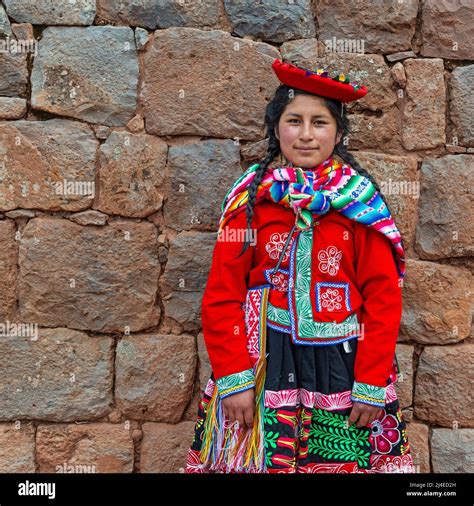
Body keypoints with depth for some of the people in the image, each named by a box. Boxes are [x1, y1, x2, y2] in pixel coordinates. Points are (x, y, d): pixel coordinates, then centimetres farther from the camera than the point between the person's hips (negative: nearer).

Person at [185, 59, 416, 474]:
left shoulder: (361, 201, -3)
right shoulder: (250, 196, -2)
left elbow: (384, 298, -4)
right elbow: (222, 296, -3)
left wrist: (371, 384, -8)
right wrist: (234, 378, -9)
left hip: (342, 364, 0)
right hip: (262, 364, 0)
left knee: (343, 460, 11)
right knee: (261, 457, 10)